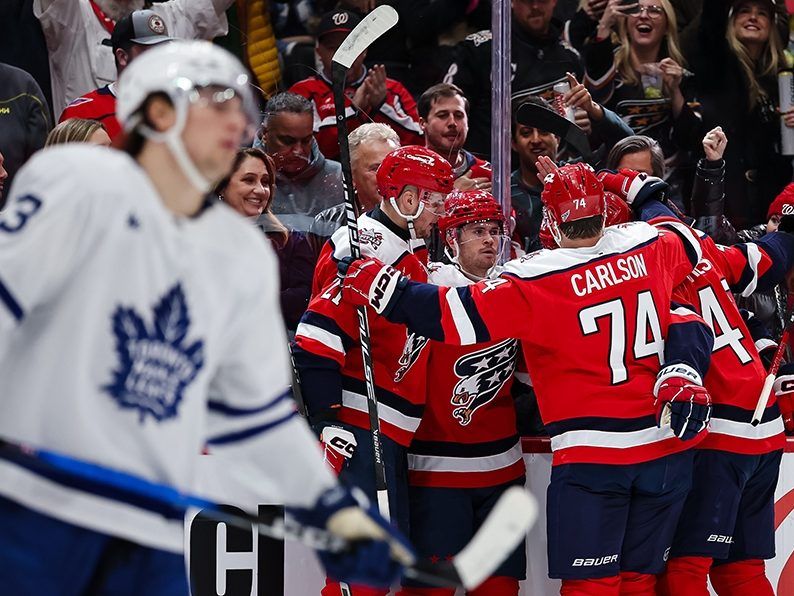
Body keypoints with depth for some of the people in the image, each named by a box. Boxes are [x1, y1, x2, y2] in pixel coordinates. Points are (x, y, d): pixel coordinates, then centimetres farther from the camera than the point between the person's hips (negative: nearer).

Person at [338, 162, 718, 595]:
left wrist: (381, 288, -7)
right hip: (666, 443, 5)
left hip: (592, 453, -5)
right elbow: (688, 245, 25)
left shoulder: (538, 282, -14)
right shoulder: (648, 247, 1)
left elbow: (457, 316, -16)